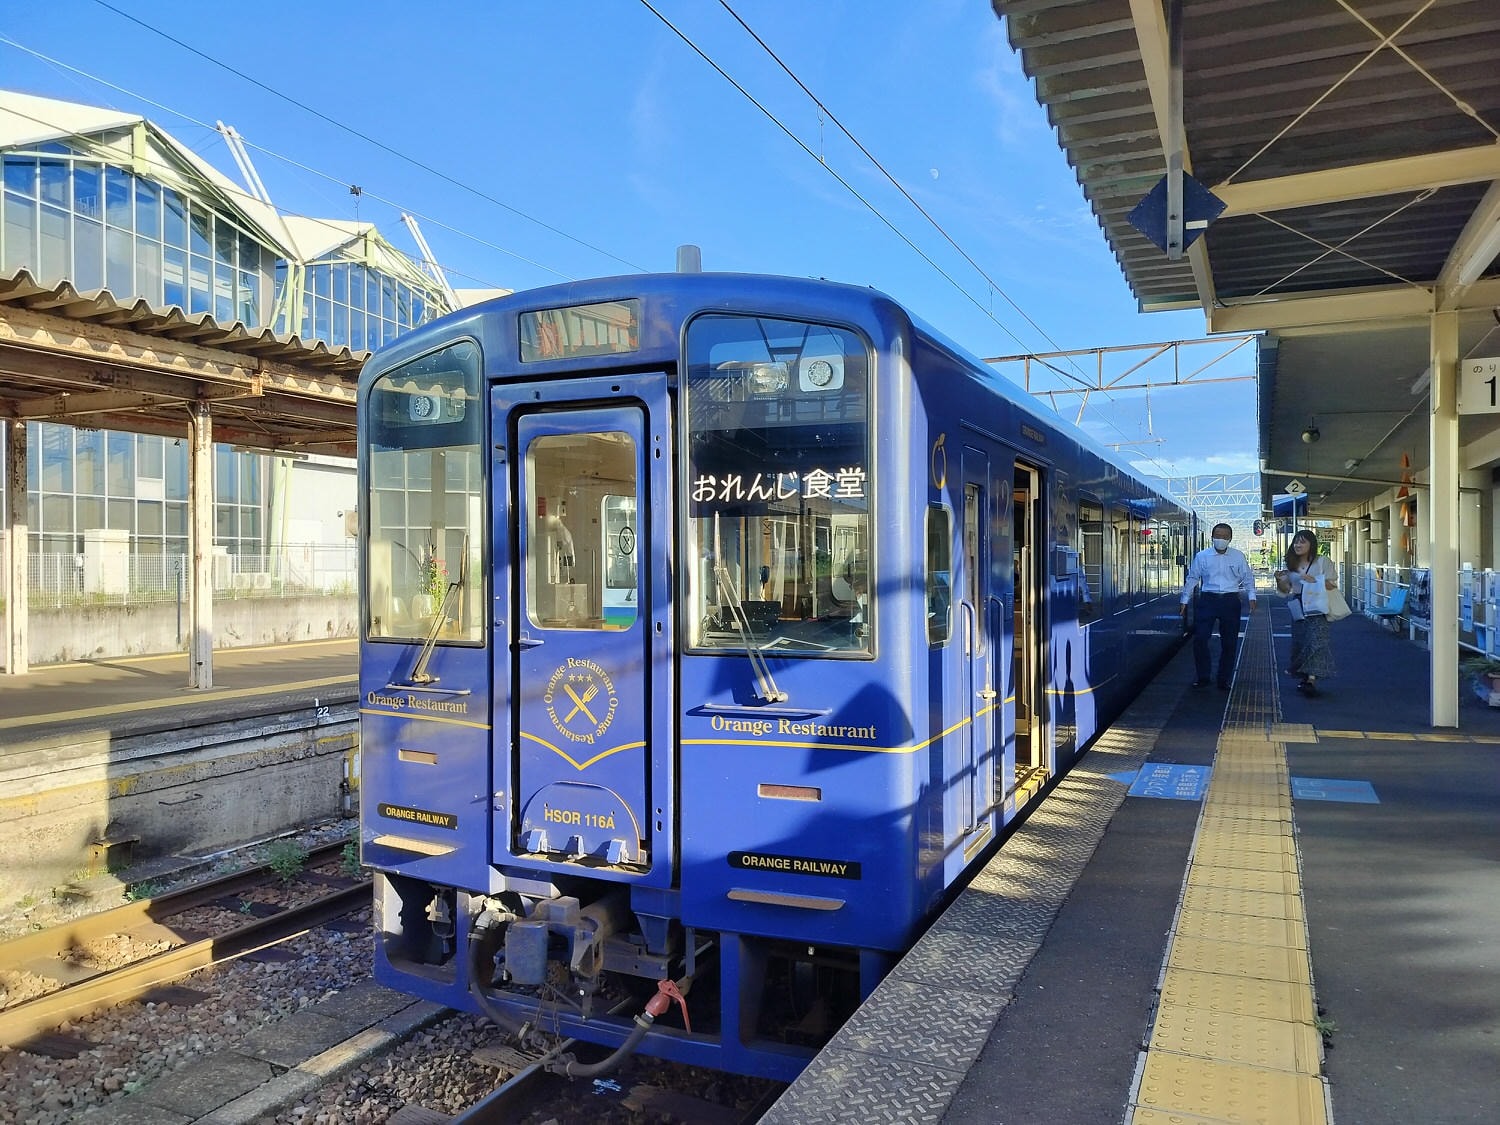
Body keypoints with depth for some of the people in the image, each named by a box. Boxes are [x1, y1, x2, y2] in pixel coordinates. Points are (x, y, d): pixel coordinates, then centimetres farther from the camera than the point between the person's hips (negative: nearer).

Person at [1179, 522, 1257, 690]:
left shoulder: (1238, 556, 5)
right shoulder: (1201, 556, 3)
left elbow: (1248, 578, 10)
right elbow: (1192, 579, 9)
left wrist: (1251, 597, -3)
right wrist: (1184, 601, 9)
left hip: (1230, 601, 1)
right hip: (1208, 600, 0)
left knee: (1229, 643, 5)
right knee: (1199, 639, -7)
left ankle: (1224, 679, 18)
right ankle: (1202, 677, 8)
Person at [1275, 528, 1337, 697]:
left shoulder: (1322, 562, 0)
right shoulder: (1290, 564, 13)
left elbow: (1332, 584, -3)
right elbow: (1285, 589, 15)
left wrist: (1314, 581, -18)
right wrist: (1279, 580, -6)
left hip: (1316, 608, -5)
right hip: (1297, 609, 5)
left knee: (1315, 641, -16)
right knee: (1299, 643, 6)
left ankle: (1311, 679, -22)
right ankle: (1302, 677, 17)